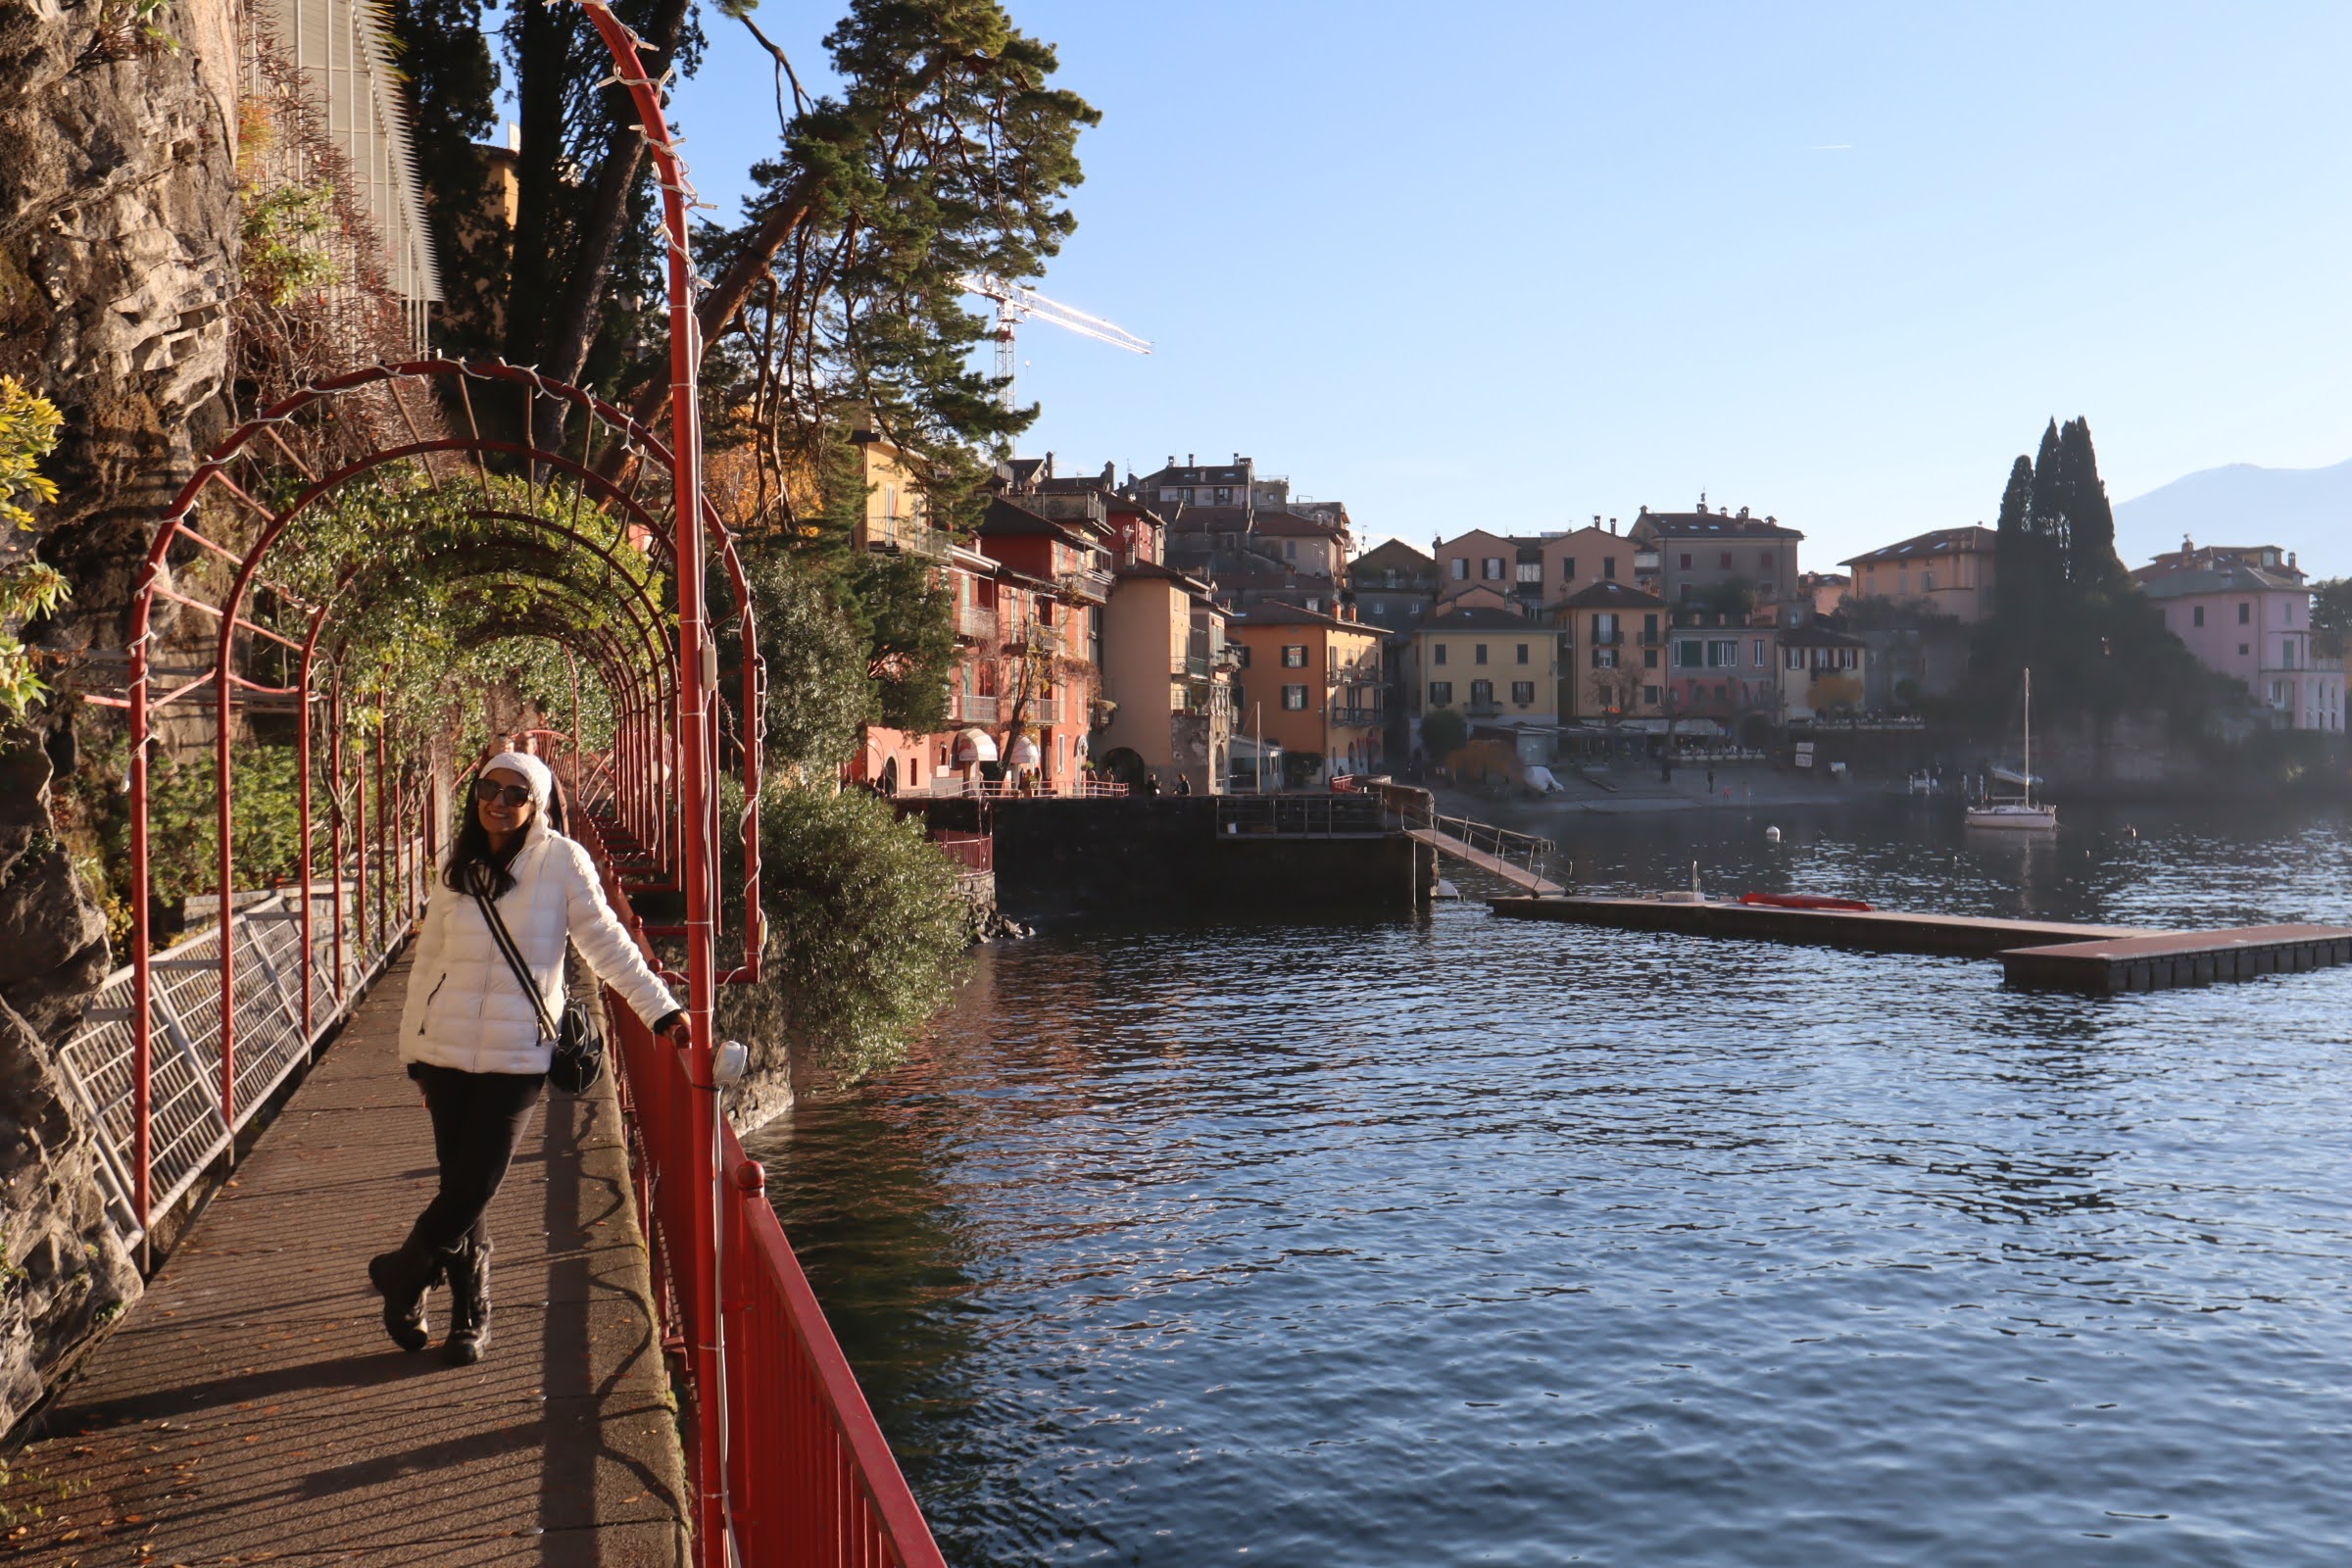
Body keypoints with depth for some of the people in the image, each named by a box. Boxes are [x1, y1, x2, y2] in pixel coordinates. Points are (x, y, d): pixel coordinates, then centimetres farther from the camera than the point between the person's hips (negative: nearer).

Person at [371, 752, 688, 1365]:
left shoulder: (561, 862, -5)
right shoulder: (458, 866, 6)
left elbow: (606, 943, -4)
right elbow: (428, 959, 12)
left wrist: (661, 1010, -11)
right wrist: (414, 1051, 13)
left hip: (518, 1058, -3)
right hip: (447, 1053, 3)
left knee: (474, 1189, -3)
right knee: (461, 1188, 6)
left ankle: (400, 1274, 24)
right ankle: (470, 1317, 24)